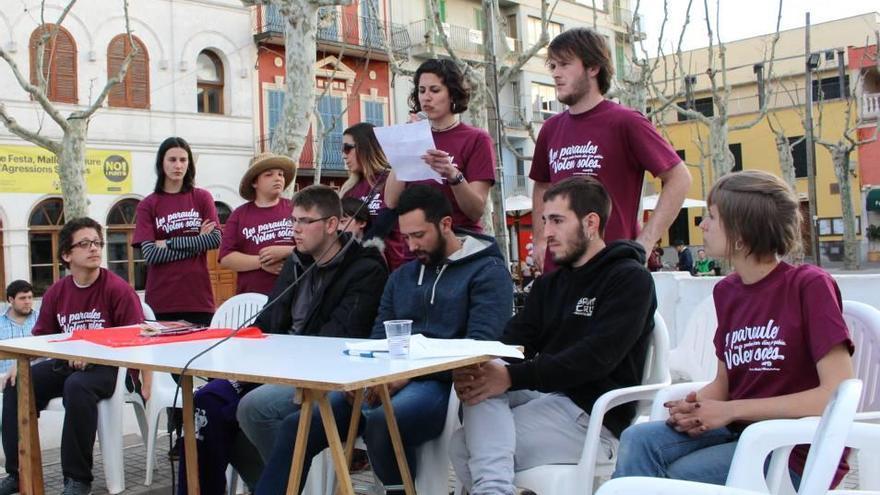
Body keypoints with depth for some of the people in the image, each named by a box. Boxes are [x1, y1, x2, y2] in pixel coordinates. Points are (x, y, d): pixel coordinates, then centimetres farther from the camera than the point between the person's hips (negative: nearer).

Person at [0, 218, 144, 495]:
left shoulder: (118, 288, -11)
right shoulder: (55, 293, 7)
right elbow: (40, 337, 13)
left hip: (108, 365, -6)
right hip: (66, 364, 7)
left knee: (77, 386, -36)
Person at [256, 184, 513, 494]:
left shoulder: (488, 271, 0)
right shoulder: (401, 276, 22)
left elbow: (480, 346, -12)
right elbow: (379, 338, 19)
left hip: (441, 383, -6)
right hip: (389, 381, 7)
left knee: (380, 424, -37)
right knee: (297, 425, -11)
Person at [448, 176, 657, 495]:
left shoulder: (630, 279, -5)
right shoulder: (548, 284, 20)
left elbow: (595, 358, -19)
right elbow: (515, 340, 6)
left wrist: (513, 377, -26)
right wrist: (476, 368, -18)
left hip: (593, 413, -7)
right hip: (542, 395, 7)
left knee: (465, 446, -24)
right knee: (481, 384, -27)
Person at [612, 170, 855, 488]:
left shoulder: (809, 286, -13)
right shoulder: (726, 291, 6)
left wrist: (730, 411, -17)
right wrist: (693, 407, -10)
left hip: (798, 451, -5)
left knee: (679, 476, -25)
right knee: (638, 440, -19)